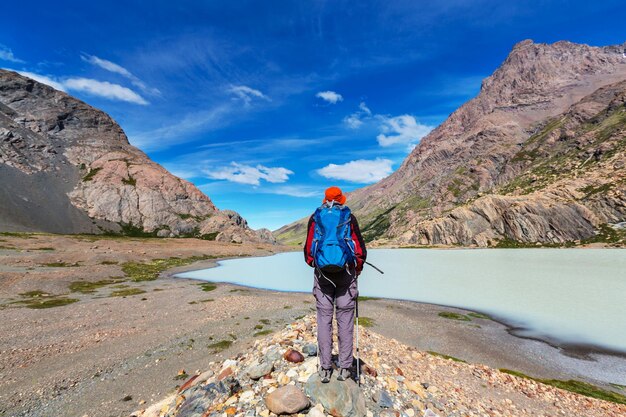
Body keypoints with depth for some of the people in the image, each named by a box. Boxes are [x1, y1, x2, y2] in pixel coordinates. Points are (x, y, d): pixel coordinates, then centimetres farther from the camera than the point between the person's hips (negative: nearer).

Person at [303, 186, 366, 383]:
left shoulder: (315, 217, 7)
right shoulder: (349, 217, 4)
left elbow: (308, 247, 7)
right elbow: (360, 246, 5)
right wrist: (358, 267, 20)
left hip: (322, 272, 1)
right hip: (346, 272, 0)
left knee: (324, 318, 8)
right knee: (345, 319, 8)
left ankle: (325, 369, 15)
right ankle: (345, 368, 16)